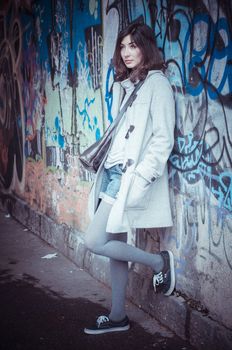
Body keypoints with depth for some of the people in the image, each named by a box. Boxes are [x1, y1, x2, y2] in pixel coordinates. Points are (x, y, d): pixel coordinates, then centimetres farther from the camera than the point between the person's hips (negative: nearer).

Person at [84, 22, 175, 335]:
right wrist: (106, 165, 7)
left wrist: (141, 177, -20)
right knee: (115, 245, 9)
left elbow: (163, 139, -13)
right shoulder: (123, 86, 17)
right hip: (112, 170, 7)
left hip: (131, 174, -7)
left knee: (95, 242, -11)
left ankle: (160, 262, 7)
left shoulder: (157, 83, -6)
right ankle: (118, 316, 20)